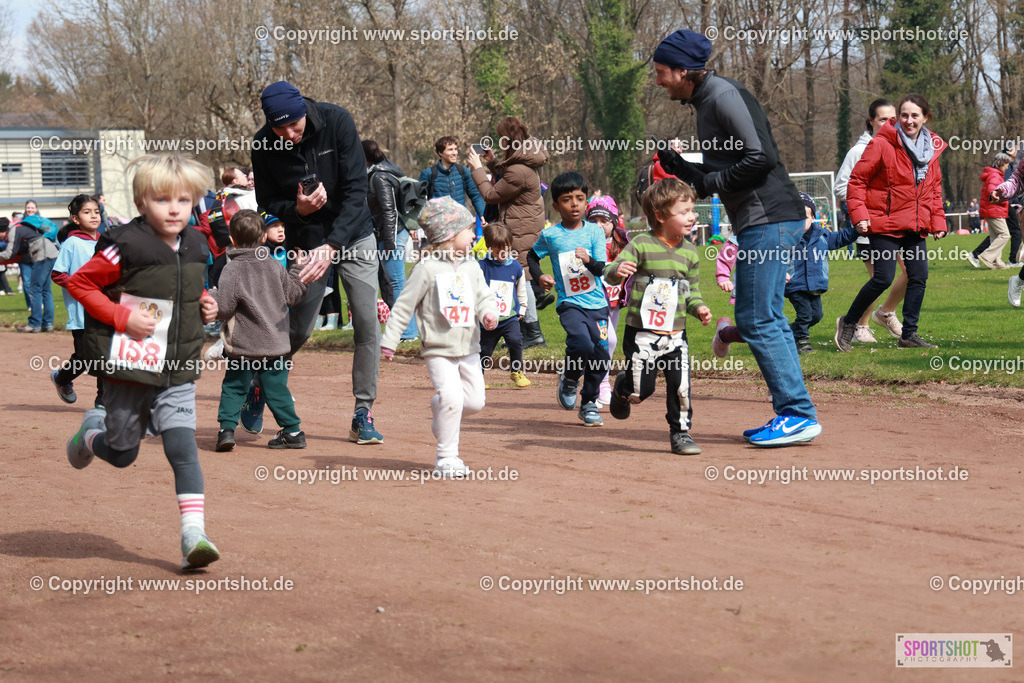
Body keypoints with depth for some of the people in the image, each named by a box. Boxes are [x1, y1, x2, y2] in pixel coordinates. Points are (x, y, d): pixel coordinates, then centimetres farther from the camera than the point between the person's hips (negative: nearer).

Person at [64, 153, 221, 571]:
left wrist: (205, 305, 3)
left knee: (183, 446, -12)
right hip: (129, 370, -3)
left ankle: (194, 533, -13)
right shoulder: (125, 247, -16)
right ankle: (92, 431, 46)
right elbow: (79, 283, -10)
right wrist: (121, 317, -18)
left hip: (177, 374, 3)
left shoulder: (195, 247, 5)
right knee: (123, 455, 11)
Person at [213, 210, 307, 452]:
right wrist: (299, 269, 23)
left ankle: (226, 429, -1)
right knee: (276, 387, 10)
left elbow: (223, 309, -14)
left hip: (243, 345, -3)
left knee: (233, 387, 9)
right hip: (275, 343, 3)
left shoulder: (232, 270, -11)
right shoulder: (274, 266, 2)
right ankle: (293, 430, 11)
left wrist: (212, 298, 7)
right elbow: (293, 296, 11)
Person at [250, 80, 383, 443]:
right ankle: (258, 386, 28)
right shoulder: (263, 145, -16)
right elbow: (267, 200, -3)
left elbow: (355, 190, -21)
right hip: (306, 242, 0)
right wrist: (297, 209, -27)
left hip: (353, 235, 0)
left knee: (367, 322, -9)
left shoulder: (336, 121, -21)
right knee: (298, 329, 1)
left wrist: (332, 246, -30)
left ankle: (363, 416, 0)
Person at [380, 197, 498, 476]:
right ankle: (447, 458, -7)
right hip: (439, 350, -6)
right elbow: (404, 305, -7)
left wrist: (488, 312, -14)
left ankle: (439, 407, 35)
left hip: (469, 348, 6)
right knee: (452, 397, -19)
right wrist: (389, 341, -9)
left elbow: (483, 296, 11)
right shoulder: (427, 268, -10)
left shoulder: (471, 267, 8)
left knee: (475, 401, 4)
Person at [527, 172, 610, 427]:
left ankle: (589, 404, 23)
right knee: (581, 343, -27)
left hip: (597, 303, 3)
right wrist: (539, 276, 2)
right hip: (569, 303, -3)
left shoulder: (595, 231, 2)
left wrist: (589, 260, -25)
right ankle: (569, 378, 6)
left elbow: (601, 268, -4)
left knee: (601, 355, 1)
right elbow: (532, 256, 18)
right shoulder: (550, 235, 0)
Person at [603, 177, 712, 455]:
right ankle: (622, 389, 35)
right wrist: (618, 270, -38)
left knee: (681, 386, -4)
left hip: (676, 335, 4)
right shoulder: (642, 245, -9)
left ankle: (680, 432, 14)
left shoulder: (689, 252, 7)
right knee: (640, 391, 0)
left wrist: (698, 308, -2)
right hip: (642, 334, -4)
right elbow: (610, 272, -15)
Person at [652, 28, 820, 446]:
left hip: (768, 219, -11)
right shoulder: (706, 102, 20)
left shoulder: (723, 95, -11)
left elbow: (760, 159, -19)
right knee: (764, 320, 11)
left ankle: (798, 413, -9)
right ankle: (791, 414, 14)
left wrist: (710, 183, -12)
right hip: (759, 222, 11)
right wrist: (676, 165, 13)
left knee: (757, 320, -10)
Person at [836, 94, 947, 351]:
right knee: (883, 278, -10)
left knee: (919, 276, 2)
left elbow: (934, 189, 19)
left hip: (916, 227, 6)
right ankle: (848, 322, 9)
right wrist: (859, 214, -16)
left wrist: (938, 221, 11)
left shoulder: (932, 148, 9)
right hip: (885, 224, -6)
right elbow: (857, 180, -7)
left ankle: (909, 334, 12)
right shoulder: (882, 144, -10)